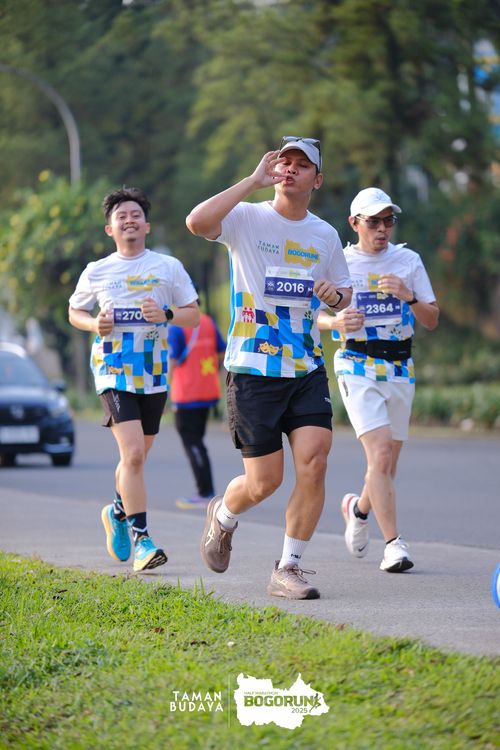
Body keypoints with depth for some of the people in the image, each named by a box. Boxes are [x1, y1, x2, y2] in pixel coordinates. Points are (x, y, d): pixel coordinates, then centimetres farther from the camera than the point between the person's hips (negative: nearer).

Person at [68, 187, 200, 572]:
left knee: (137, 456, 14)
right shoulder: (96, 272, 4)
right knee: (133, 453, -17)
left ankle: (118, 512, 43)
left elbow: (193, 314, 7)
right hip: (114, 371, -2)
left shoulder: (169, 267, 4)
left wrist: (166, 315, -14)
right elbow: (75, 312, 17)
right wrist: (95, 324, -5)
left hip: (154, 373, 2)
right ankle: (141, 539, -15)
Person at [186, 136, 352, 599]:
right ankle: (223, 517, 35)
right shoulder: (248, 218, -5)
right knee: (265, 482, 0)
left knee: (314, 464, -13)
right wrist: (254, 180, -22)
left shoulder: (325, 235, 10)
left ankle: (288, 570, 0)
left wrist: (336, 295, -1)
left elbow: (343, 290, 24)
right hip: (253, 370, -4)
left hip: (307, 370, 4)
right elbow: (197, 222, -26)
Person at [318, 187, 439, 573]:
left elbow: (432, 320, 2)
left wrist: (407, 296, -17)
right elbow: (315, 315, 7)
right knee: (380, 452, -20)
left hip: (400, 368, 3)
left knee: (388, 464, 9)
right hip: (358, 367, -3)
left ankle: (358, 508, 40)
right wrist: (337, 322, -15)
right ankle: (394, 544, -18)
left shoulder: (409, 261, 5)